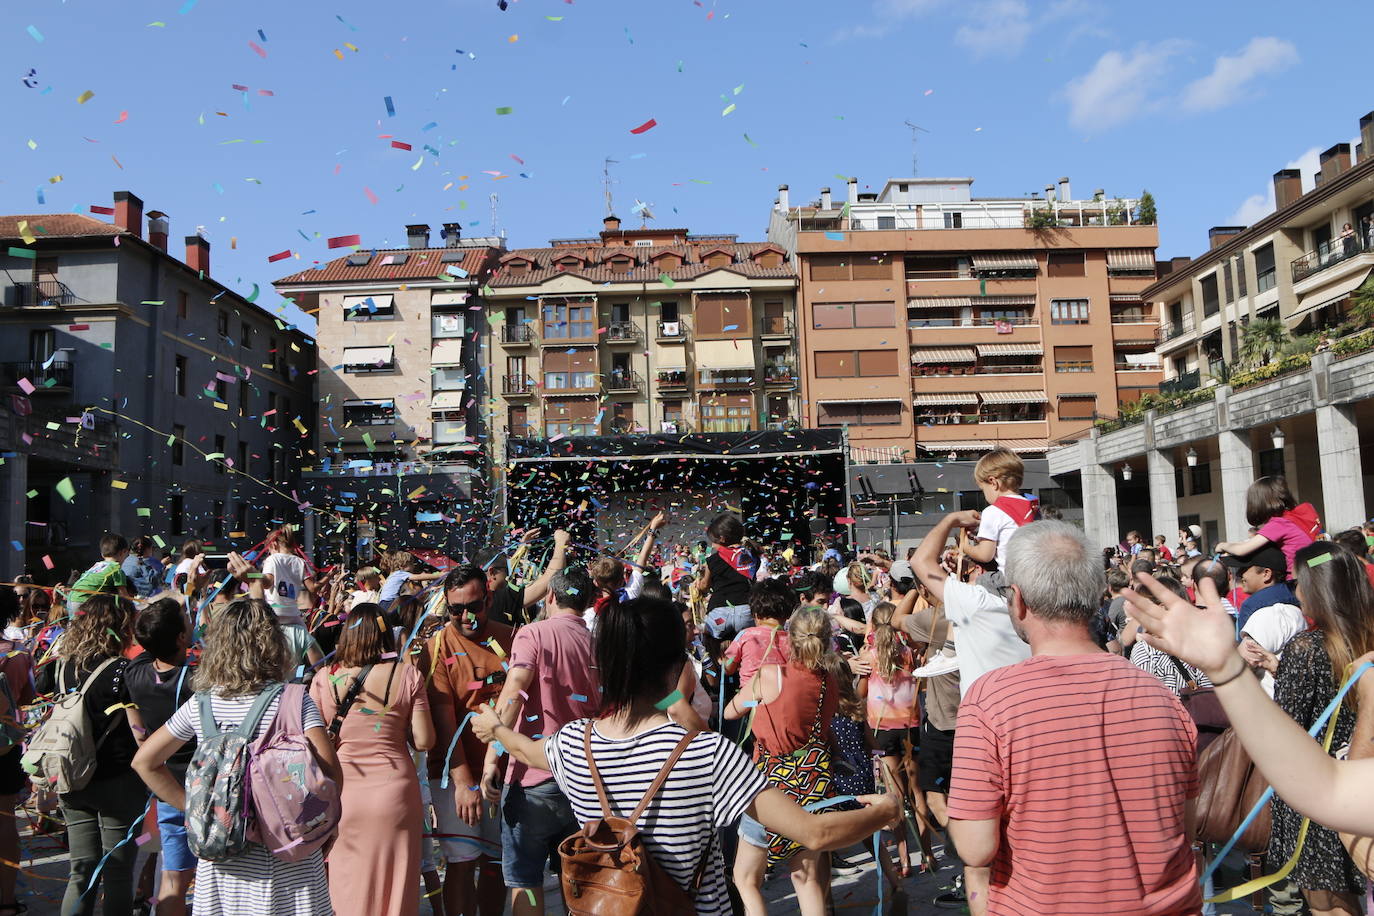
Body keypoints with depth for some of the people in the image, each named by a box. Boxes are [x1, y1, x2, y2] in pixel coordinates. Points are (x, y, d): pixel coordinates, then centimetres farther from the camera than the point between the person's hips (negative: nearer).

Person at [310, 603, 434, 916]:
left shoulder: (324, 678, -3)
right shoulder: (407, 675, -6)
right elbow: (424, 741, -6)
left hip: (340, 794, 1)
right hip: (394, 793, -1)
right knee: (394, 891, 11)